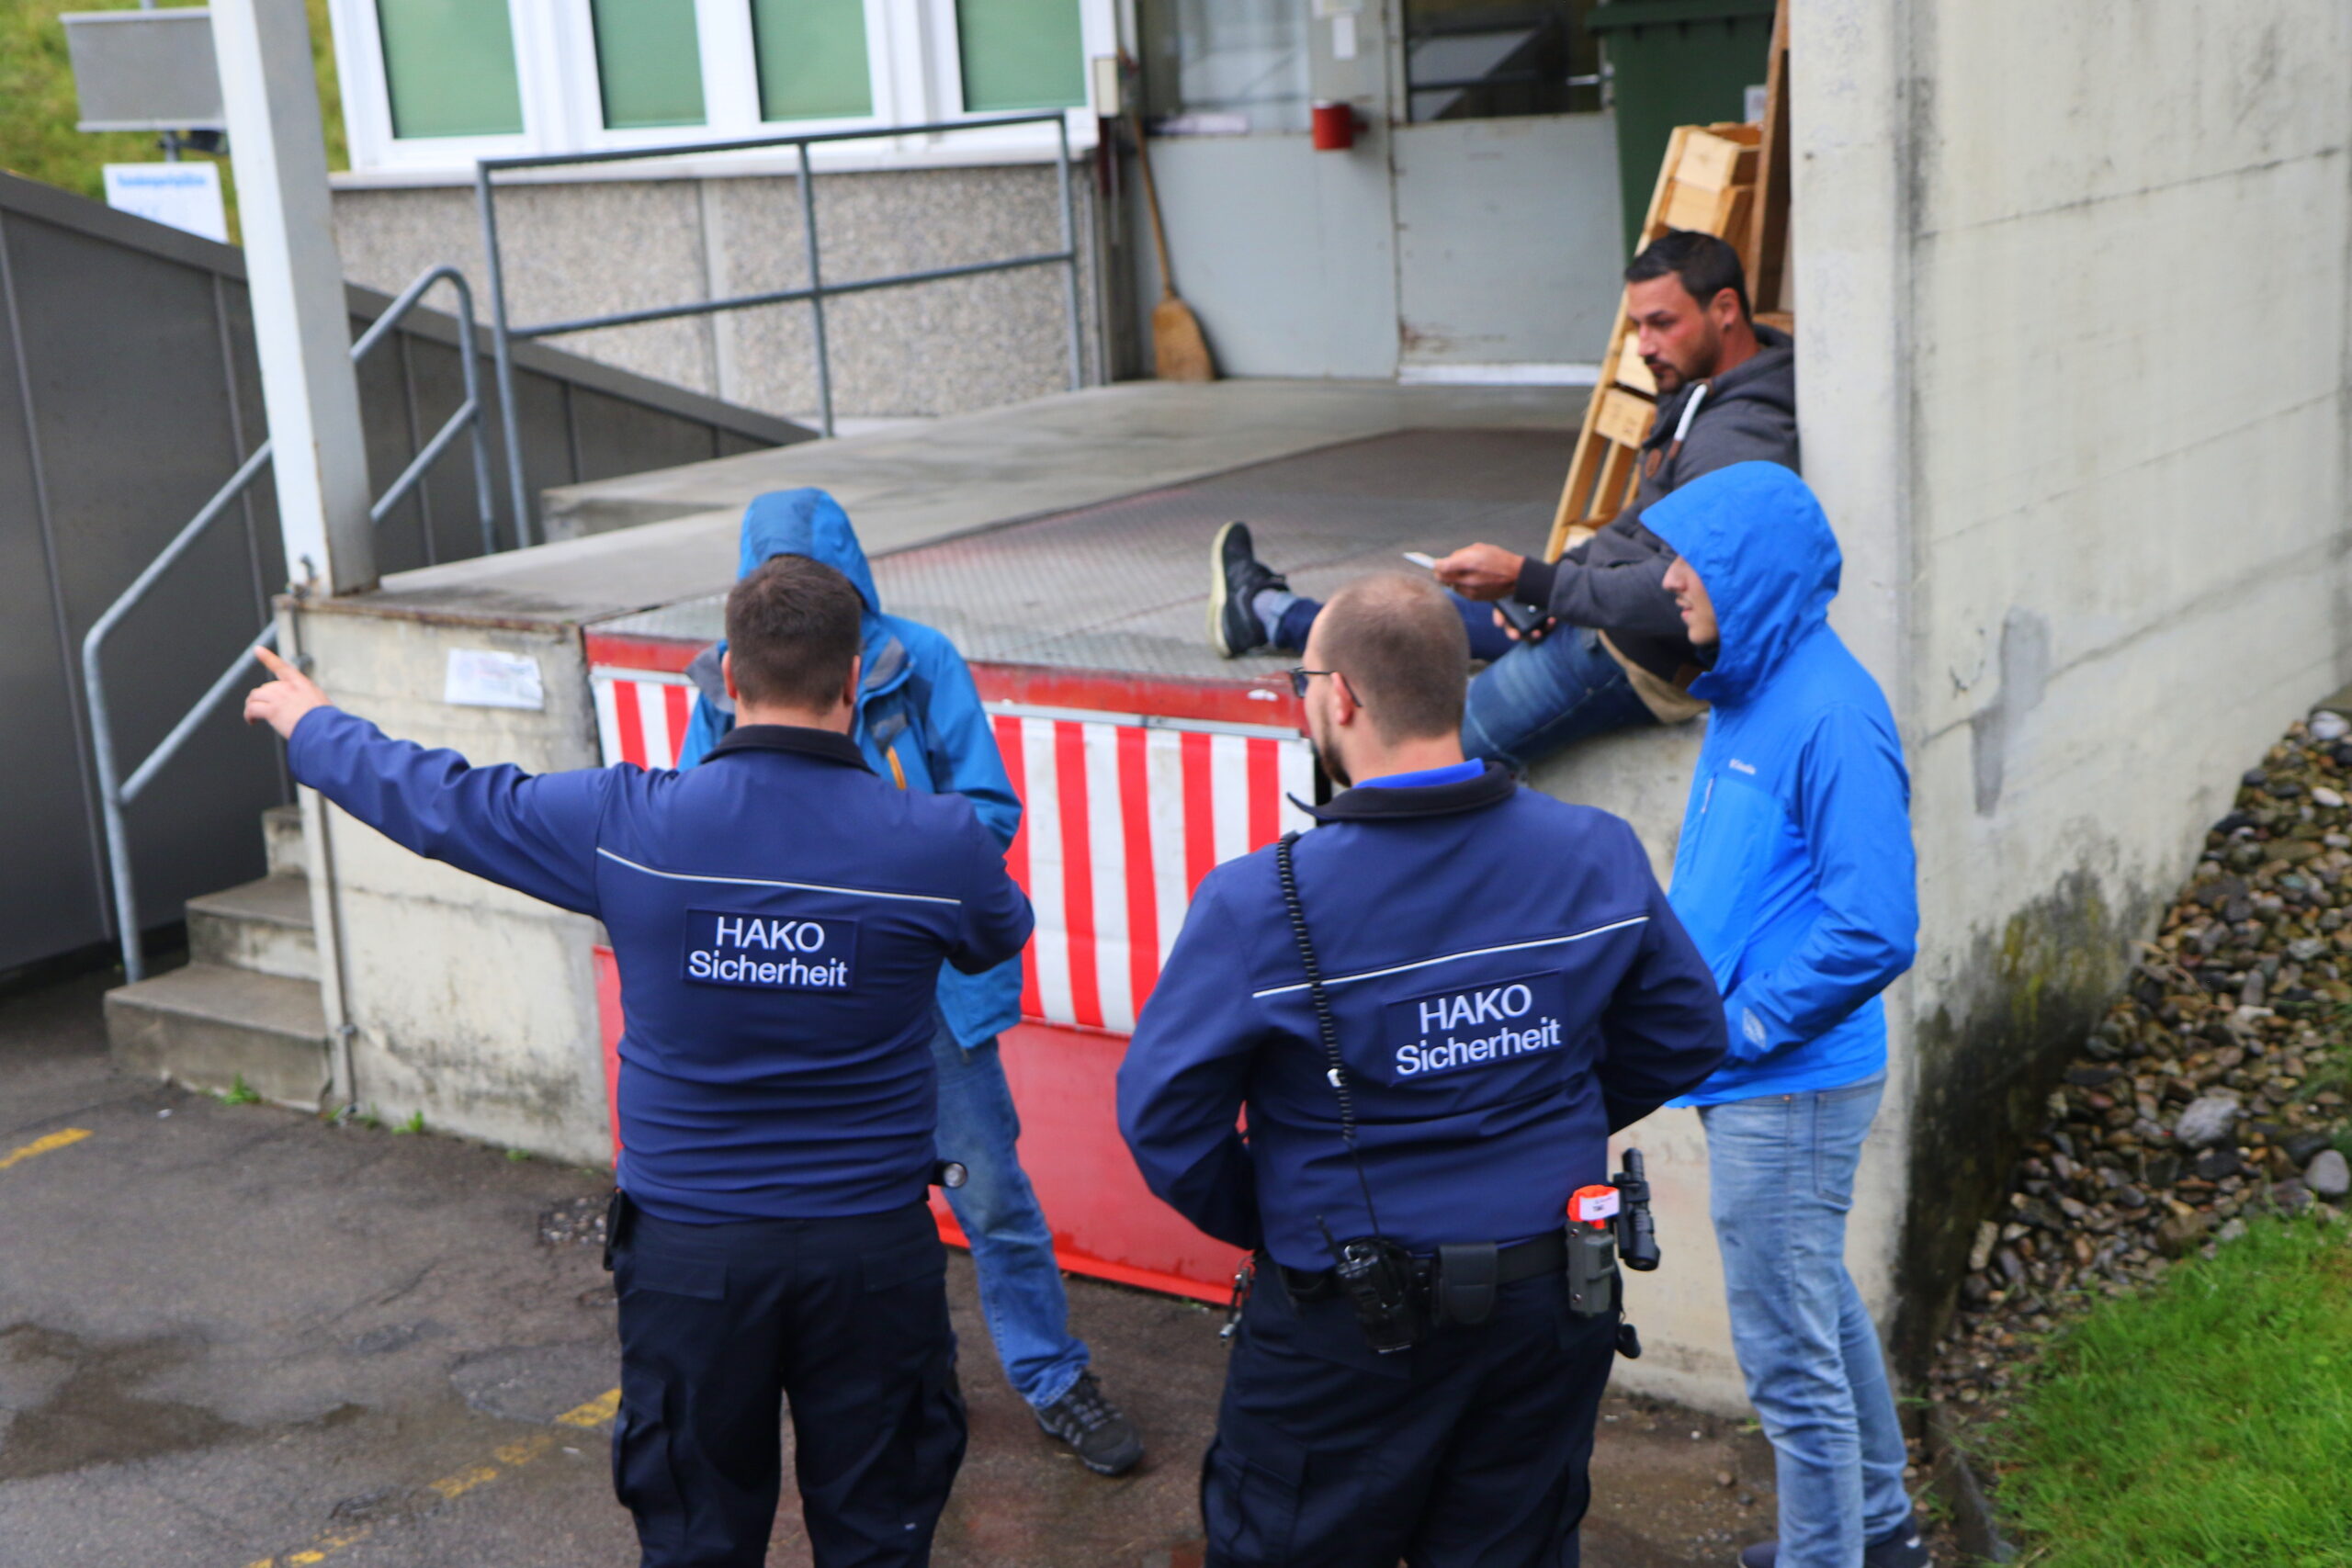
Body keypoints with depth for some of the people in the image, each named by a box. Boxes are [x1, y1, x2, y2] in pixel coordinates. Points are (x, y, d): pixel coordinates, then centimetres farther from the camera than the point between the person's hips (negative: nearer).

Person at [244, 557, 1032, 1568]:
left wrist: (310, 725, 23)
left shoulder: (626, 827, -12)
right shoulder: (936, 842, -11)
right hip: (871, 1250, 0)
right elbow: (1001, 934, 13)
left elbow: (438, 800, 3)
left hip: (688, 1254, 1)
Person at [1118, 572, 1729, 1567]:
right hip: (1554, 1305, 4)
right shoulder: (1597, 854, -8)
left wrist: (1259, 1221, 3)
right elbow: (1686, 1035, 5)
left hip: (1348, 1327, -3)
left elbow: (1162, 1115, -14)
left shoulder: (1261, 903, -20)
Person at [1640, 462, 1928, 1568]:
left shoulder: (1830, 713, -22)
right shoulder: (1749, 693, 7)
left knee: (1790, 1351, 1)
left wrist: (1740, 1026, -18)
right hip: (1759, 1074, 10)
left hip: (1791, 1086, -10)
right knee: (1821, 1307, 24)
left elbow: (1873, 931, -27)